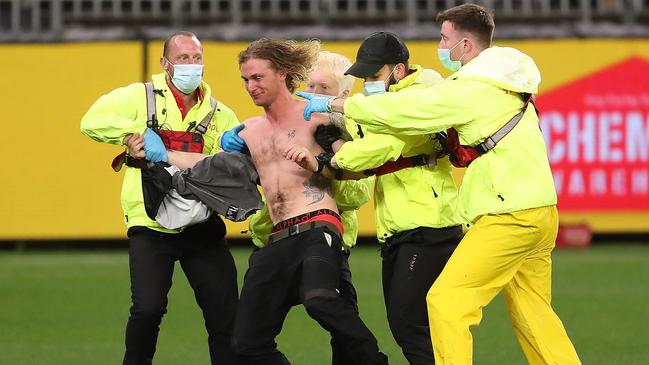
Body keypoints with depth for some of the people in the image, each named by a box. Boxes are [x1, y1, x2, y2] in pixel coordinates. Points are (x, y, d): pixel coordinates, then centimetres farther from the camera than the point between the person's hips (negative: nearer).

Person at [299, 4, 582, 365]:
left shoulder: (472, 90, -13)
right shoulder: (502, 81, 16)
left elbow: (407, 110, -11)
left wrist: (336, 104, -2)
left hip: (509, 217, -10)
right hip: (540, 213, 10)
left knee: (447, 300, -9)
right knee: (533, 316, 14)